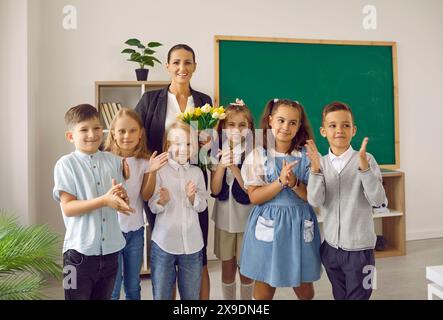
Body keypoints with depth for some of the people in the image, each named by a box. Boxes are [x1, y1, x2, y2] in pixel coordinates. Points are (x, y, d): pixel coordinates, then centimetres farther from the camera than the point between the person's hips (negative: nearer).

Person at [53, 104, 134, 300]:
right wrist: (104, 200, -26)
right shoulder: (66, 164, -9)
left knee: (104, 296, 20)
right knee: (78, 296, 11)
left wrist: (121, 196, -16)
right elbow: (67, 208, -15)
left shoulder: (113, 161, 2)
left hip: (110, 248, 4)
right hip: (80, 250, -4)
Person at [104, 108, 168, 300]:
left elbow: (146, 196, -6)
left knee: (133, 287, 17)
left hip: (135, 230, 3)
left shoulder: (144, 161, -2)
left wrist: (152, 172, -20)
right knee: (112, 289, 8)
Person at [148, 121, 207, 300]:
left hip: (192, 243, 3)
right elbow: (152, 207, -7)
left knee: (192, 295, 17)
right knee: (161, 295, 11)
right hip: (163, 242, -2)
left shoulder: (197, 172, 4)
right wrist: (162, 200, -28)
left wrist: (192, 197, -18)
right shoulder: (159, 170, -5)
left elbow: (202, 206, 2)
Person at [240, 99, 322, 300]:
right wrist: (281, 181, -20)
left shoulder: (307, 156, -1)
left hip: (299, 225, 2)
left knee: (304, 289, 15)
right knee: (264, 290, 11)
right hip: (268, 225, -1)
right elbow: (254, 197, -9)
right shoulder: (258, 155, -5)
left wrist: (294, 183, -20)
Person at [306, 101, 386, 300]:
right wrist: (315, 169, -26)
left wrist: (364, 167, -30)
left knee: (358, 296, 11)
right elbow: (315, 202, -13)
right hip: (331, 246, 3)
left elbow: (377, 200, -18)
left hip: (359, 248, -3)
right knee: (339, 296, 21)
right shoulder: (320, 162, -3)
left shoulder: (366, 159, -11)